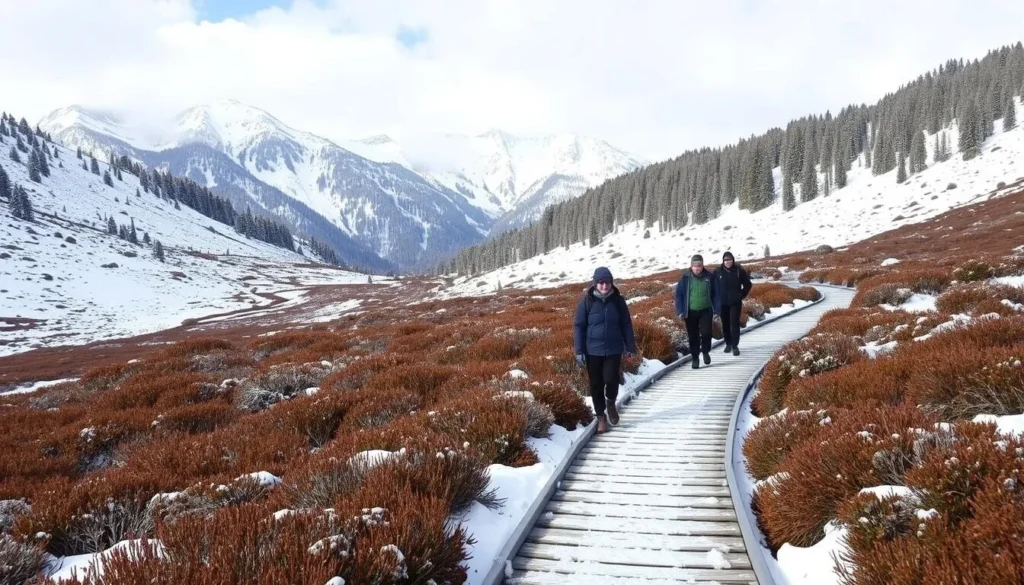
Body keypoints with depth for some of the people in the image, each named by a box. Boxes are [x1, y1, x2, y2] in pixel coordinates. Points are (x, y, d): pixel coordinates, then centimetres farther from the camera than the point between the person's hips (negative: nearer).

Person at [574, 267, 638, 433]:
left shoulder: (618, 300, -1)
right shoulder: (587, 301, -6)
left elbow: (626, 325, 7)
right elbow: (579, 326, -3)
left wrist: (631, 347, 6)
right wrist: (579, 351, -7)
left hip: (614, 350, 0)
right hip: (593, 351, 0)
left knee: (611, 379, -10)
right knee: (596, 385, 6)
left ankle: (611, 403, 22)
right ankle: (601, 416, 22)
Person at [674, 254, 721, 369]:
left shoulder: (709, 277, 0)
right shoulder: (685, 277, -3)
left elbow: (715, 294, 5)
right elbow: (679, 294, 0)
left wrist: (716, 310, 1)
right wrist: (680, 311, -7)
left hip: (705, 311, 0)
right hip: (690, 312, 0)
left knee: (706, 333, -11)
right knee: (693, 336, 5)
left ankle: (705, 351, 17)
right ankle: (695, 358, 19)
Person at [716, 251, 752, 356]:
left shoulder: (739, 270, -5)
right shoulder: (718, 272, -4)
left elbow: (748, 285, 5)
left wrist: (741, 296, 2)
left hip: (735, 302, -2)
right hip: (722, 303, 2)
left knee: (734, 323, -8)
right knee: (725, 324, 9)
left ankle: (735, 346, -3)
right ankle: (728, 344, 23)